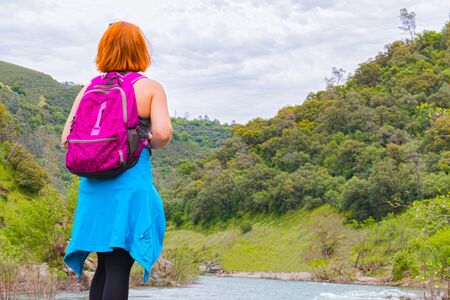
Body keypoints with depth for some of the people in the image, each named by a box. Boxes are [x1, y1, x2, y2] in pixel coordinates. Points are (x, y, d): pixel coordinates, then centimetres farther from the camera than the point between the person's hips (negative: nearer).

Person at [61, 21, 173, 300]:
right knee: (119, 268, -5)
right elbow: (163, 133, -13)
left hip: (93, 184, 5)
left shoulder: (89, 89, 10)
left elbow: (66, 139, 4)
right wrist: (150, 145, 8)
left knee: (104, 267, 16)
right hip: (132, 183, -4)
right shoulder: (150, 87, 0)